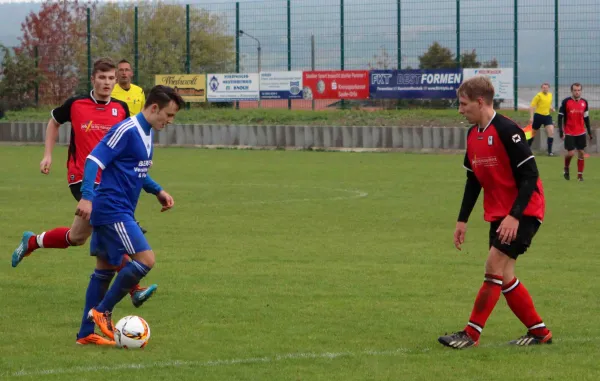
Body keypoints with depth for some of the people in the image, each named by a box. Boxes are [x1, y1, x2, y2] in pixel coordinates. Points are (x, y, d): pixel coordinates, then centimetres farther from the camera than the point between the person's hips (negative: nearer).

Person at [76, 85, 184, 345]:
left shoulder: (146, 133, 14)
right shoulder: (126, 130, -16)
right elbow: (94, 160, -21)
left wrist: (157, 191, 18)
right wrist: (87, 197, -30)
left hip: (120, 211, 10)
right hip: (112, 209, -10)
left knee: (105, 270, 12)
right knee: (146, 260, -14)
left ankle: (85, 333, 15)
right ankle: (102, 311, -5)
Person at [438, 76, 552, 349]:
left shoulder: (506, 131, -19)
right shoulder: (473, 135, 8)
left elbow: (530, 175, -21)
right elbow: (473, 181, 17)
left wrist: (514, 216, -26)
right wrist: (463, 220, 14)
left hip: (523, 212, -9)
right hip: (498, 214, 9)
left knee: (494, 267, -14)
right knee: (503, 276, 6)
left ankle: (472, 334, -12)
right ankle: (539, 332, 17)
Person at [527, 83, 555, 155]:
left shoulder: (550, 95, 8)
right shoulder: (539, 95, -10)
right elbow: (532, 106, -11)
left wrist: (551, 108, 4)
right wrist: (531, 117, -19)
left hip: (547, 116, 4)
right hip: (538, 116, -4)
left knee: (551, 132, -13)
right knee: (533, 133, 8)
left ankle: (549, 151, -9)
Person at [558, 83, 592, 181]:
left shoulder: (584, 102, 5)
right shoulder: (566, 102, -7)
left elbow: (586, 118, 13)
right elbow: (560, 117, -4)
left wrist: (589, 132, 12)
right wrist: (561, 130, -13)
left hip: (581, 132, 4)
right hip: (569, 133, -4)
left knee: (581, 153, 1)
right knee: (571, 153, -10)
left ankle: (580, 175, 11)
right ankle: (566, 169, 19)